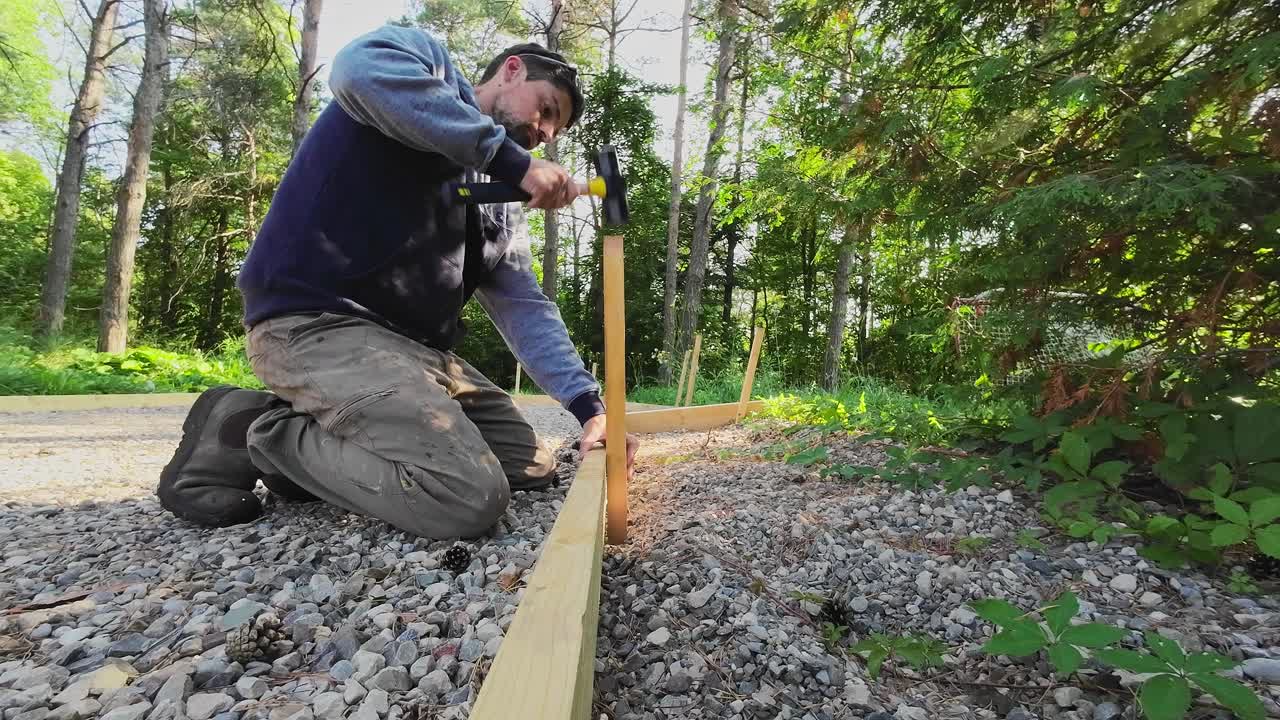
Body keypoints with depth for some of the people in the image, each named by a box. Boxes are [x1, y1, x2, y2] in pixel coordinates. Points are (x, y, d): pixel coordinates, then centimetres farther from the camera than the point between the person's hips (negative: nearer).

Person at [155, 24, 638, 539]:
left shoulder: (490, 202, 19)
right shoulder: (428, 61, 3)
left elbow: (523, 306, 11)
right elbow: (359, 68, -23)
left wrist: (588, 406, -1)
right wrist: (512, 162, -19)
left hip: (411, 346, 9)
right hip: (315, 321, -9)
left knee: (533, 465, 10)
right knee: (472, 497, -24)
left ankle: (321, 434, 8)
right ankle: (261, 433, -3)